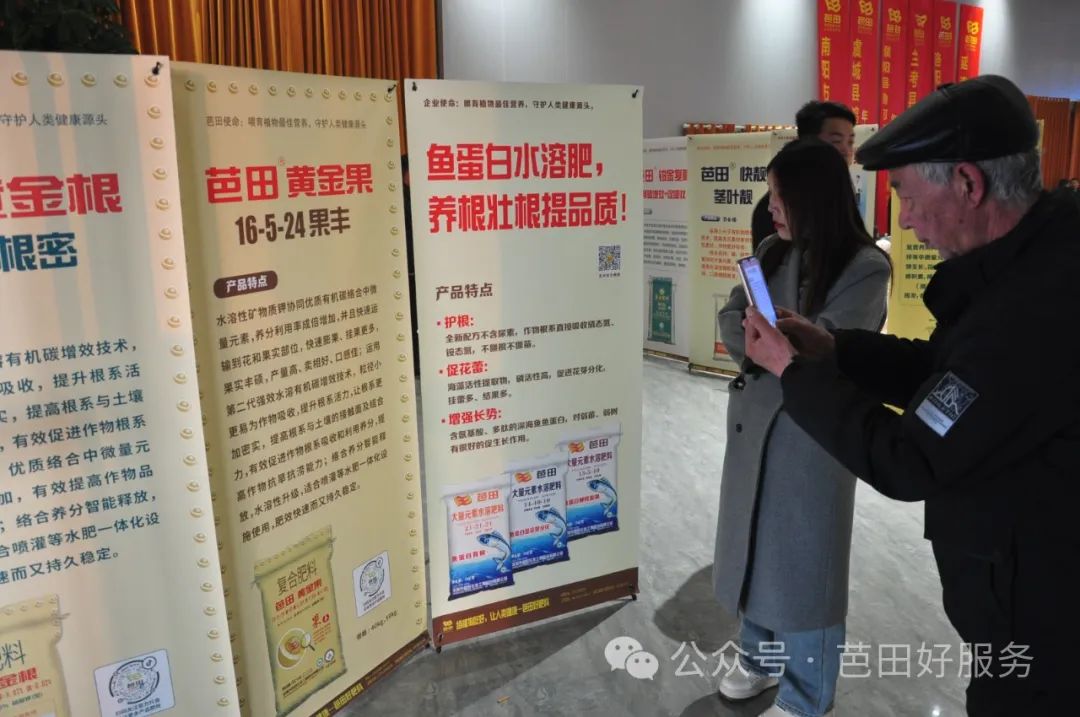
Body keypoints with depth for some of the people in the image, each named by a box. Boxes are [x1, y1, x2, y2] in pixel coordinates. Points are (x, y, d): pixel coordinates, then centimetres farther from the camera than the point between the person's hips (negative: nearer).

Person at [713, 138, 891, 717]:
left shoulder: (865, 268, -14)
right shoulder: (771, 251, 6)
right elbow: (731, 317, 3)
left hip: (813, 431, -6)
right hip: (753, 419, 6)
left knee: (801, 559, 6)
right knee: (753, 544, 18)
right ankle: (759, 658, 40)